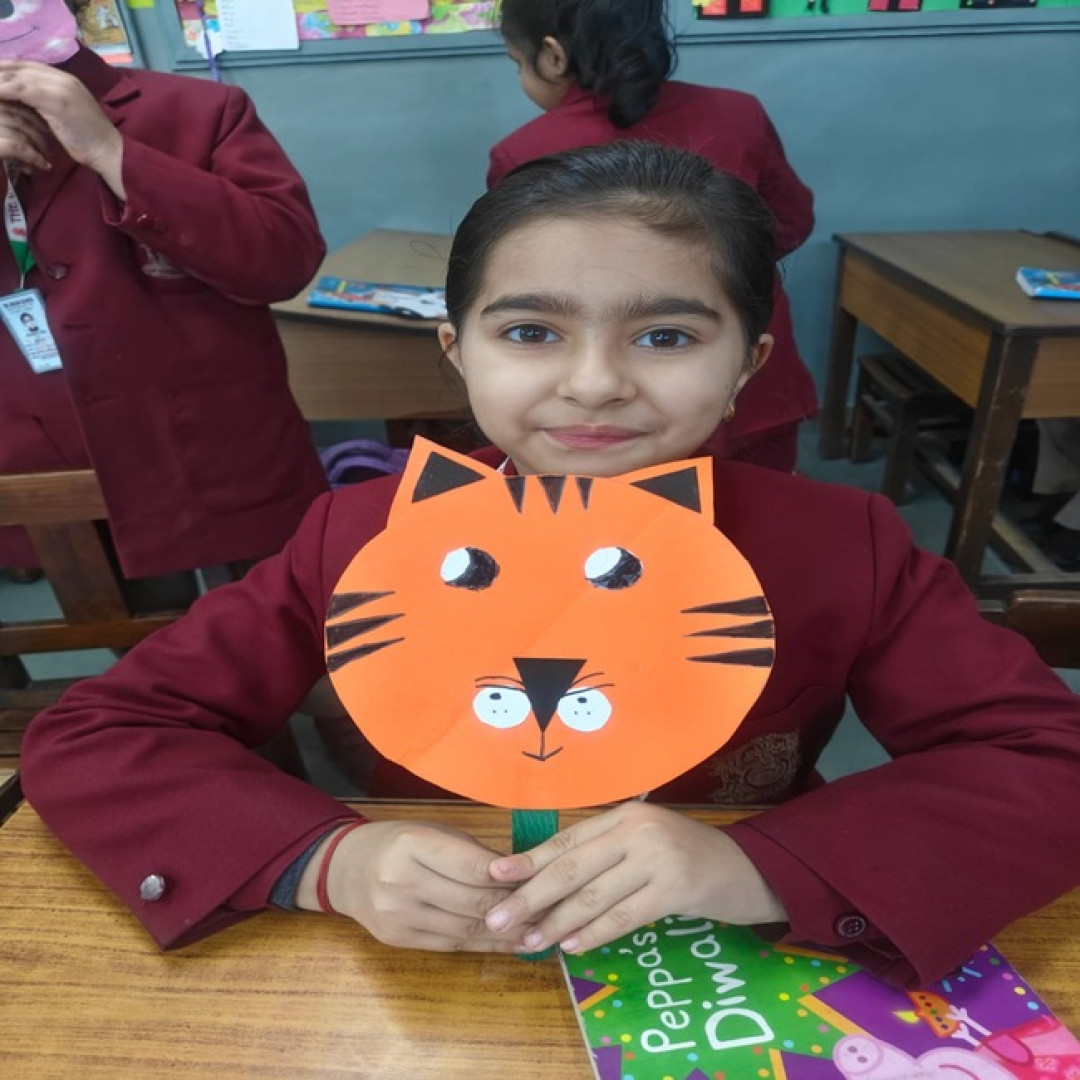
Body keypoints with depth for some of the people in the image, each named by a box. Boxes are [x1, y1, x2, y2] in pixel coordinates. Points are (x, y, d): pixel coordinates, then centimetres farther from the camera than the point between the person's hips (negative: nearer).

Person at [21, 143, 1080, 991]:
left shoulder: (847, 548, -14)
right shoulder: (361, 540, -15)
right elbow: (87, 736, -10)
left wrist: (763, 868, -30)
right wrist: (326, 860, -27)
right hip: (438, 993, 1)